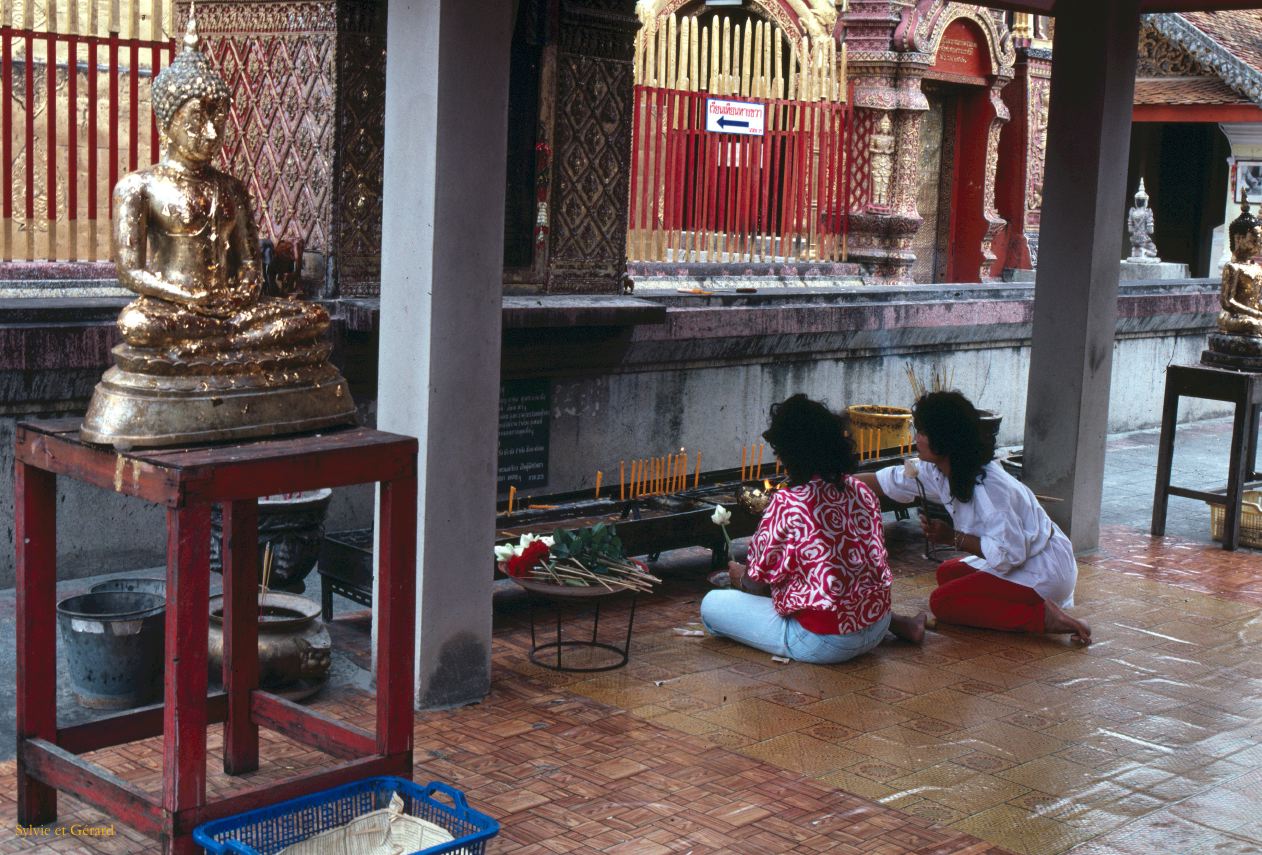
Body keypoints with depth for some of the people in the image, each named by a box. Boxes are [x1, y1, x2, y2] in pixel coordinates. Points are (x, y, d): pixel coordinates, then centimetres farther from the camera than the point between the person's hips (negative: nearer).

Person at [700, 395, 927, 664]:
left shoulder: (786, 504, -18)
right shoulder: (860, 490, 1)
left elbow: (759, 583, -9)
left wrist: (740, 576, 15)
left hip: (824, 642, -7)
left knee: (712, 604, -2)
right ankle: (900, 624, 15)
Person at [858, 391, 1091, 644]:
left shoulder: (989, 488, -30)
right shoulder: (940, 472, -2)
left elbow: (1010, 554, -30)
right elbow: (891, 481, 11)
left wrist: (953, 538, -22)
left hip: (1043, 573, -10)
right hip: (1019, 559, 10)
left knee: (942, 602, -12)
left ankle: (1041, 616, -13)